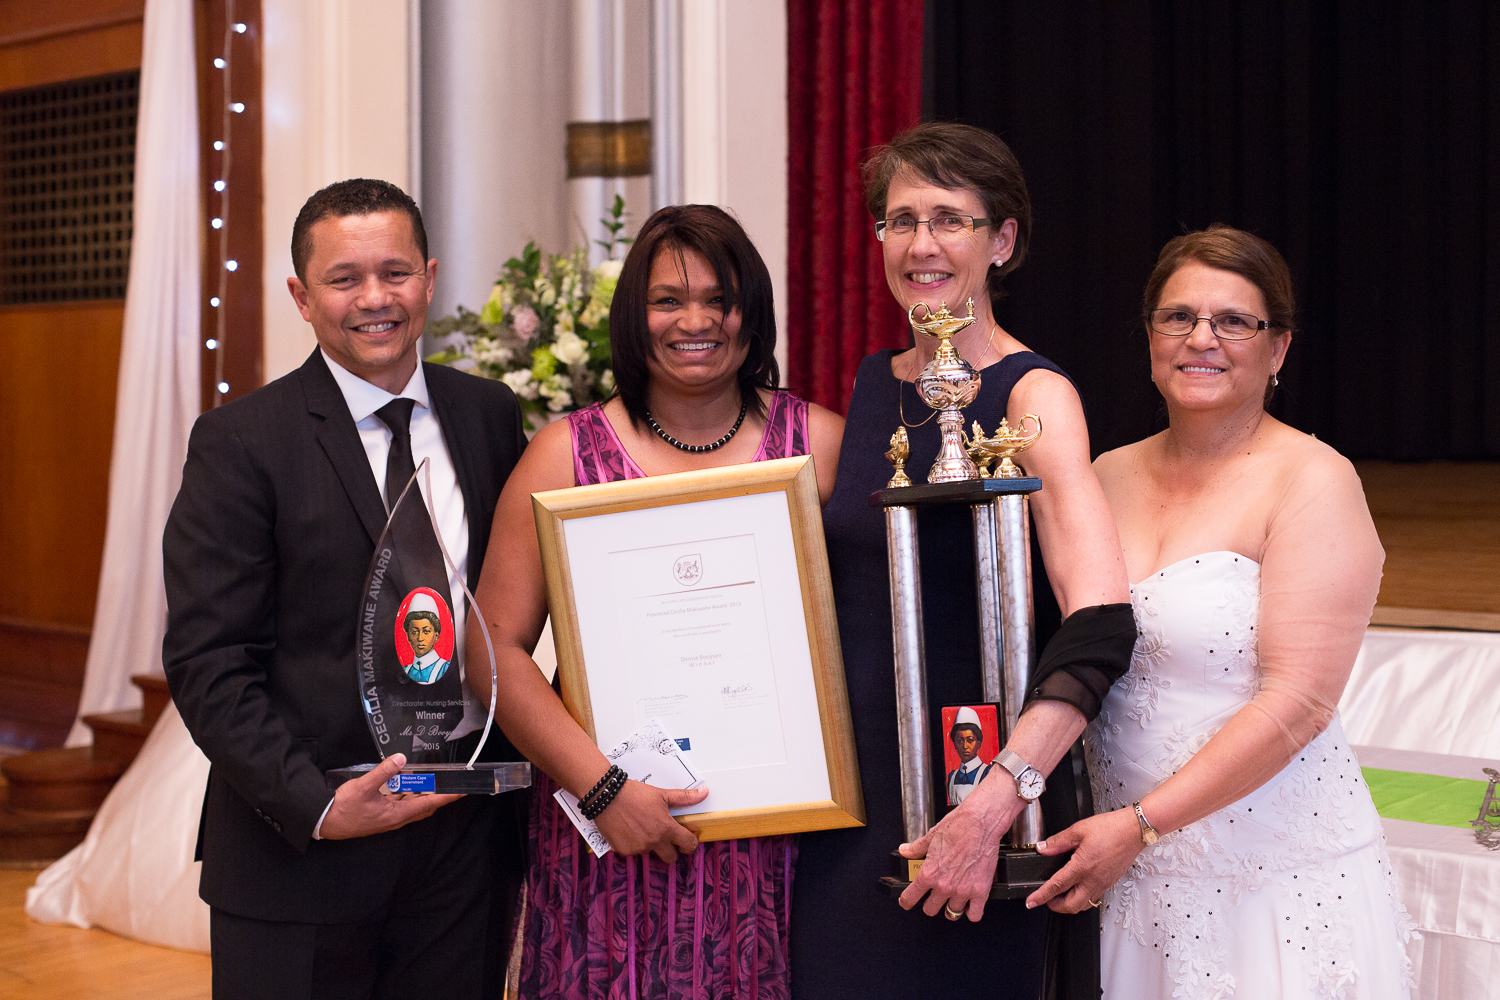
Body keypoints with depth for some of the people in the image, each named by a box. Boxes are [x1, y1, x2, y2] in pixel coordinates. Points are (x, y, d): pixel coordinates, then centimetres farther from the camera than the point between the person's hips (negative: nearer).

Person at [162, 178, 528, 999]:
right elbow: (206, 662, -10)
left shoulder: (489, 416, 7)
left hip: (469, 838, 4)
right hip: (298, 850, -4)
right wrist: (317, 807, -19)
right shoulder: (239, 441, -7)